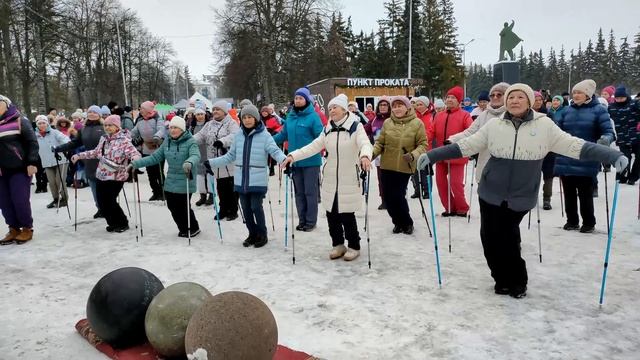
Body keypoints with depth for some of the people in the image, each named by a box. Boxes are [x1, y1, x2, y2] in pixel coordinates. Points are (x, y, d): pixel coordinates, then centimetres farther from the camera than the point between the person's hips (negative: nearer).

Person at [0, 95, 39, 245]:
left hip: (20, 169, -6)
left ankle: (27, 229, 9)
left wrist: (32, 163, -15)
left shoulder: (20, 121, -3)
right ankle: (14, 229, 18)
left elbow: (32, 142, -8)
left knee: (20, 200, -6)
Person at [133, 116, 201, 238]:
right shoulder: (167, 142, 8)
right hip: (170, 182, 6)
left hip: (185, 183, -6)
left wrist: (189, 163, -51)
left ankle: (194, 229, 23)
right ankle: (183, 229, 32)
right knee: (173, 207, 10)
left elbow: (195, 156, -28)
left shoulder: (190, 142, -10)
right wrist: (135, 163, 2)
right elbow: (155, 157, 10)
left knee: (183, 207, -2)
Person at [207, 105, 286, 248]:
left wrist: (284, 160, -36)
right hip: (241, 180, 5)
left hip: (258, 180, -5)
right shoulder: (238, 135, 8)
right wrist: (212, 163, 11)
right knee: (246, 208, 11)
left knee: (256, 207, -4)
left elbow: (275, 151, -16)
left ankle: (262, 235, 17)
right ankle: (252, 234, 29)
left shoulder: (264, 135, -6)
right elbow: (230, 156, 15)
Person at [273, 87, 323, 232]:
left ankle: (311, 221, 14)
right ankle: (302, 220, 24)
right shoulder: (290, 116, 8)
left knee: (310, 192, 2)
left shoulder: (313, 116, -10)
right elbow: (283, 134, 17)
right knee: (299, 192, 13)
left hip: (310, 161, -6)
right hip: (295, 161, 6)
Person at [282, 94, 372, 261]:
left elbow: (365, 143, -22)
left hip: (349, 180, -5)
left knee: (347, 215, -1)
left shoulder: (356, 126, -7)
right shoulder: (328, 129, 10)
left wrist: (365, 155, -45)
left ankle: (354, 246, 19)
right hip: (330, 179, 5)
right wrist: (293, 155, -7)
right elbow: (313, 146, 5)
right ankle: (338, 244, 27)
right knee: (331, 214, 9)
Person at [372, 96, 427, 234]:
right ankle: (398, 222, 29)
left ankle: (407, 223, 21)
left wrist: (413, 155, -22)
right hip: (386, 166, 4)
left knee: (398, 196, -5)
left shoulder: (417, 123, -5)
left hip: (404, 167, -3)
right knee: (388, 197, 6)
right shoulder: (387, 123, 3)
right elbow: (380, 143, 6)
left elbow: (422, 144, -5)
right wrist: (372, 153, -11)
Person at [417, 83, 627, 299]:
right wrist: (432, 156, 0)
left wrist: (614, 156, -12)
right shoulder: (494, 125, 2)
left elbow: (573, 145, -3)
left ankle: (516, 281, 27)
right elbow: (466, 145, 4)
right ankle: (503, 280, 26)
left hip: (521, 196, -2)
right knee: (490, 238, 4)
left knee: (507, 239, 3)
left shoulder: (544, 125, -1)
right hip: (491, 193, 2)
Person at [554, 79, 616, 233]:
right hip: (565, 160, 4)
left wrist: (606, 139, -29)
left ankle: (589, 223, 19)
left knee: (585, 194, 3)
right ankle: (572, 221, 26)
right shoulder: (567, 110, 9)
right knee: (568, 193, 11)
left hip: (587, 162, -4)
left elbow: (609, 131, -7)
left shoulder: (598, 110, -3)